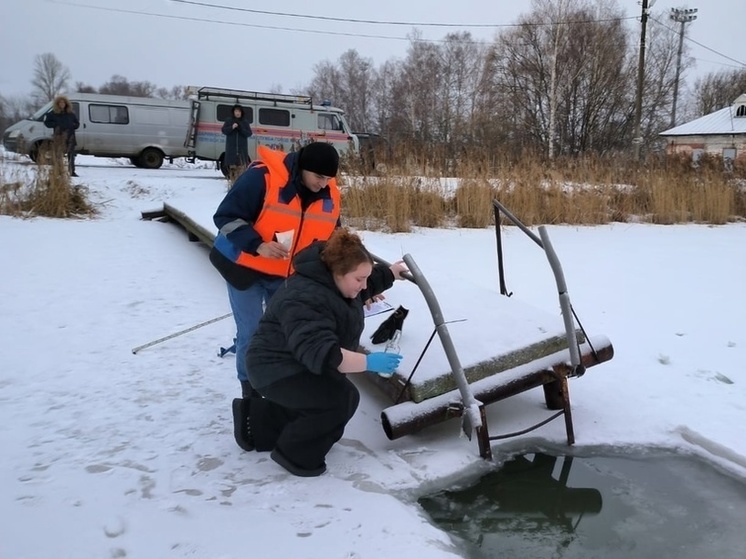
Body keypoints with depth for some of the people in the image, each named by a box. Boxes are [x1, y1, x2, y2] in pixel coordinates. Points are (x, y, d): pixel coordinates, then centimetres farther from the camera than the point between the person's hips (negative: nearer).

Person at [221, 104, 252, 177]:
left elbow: (249, 133, 1)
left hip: (242, 147, 0)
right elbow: (224, 130, 1)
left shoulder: (245, 122, 6)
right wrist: (232, 127, -16)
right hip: (231, 147, 0)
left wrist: (241, 129, -16)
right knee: (232, 166, -1)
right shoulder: (229, 121, 7)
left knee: (241, 165, -10)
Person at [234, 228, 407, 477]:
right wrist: (368, 362, -48)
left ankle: (255, 420, 35)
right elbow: (320, 352, -46)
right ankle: (295, 453, -7)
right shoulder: (304, 299, -35)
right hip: (279, 370, -10)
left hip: (305, 365, 11)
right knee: (342, 397, -27)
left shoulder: (335, 280, -2)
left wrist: (390, 273, 20)